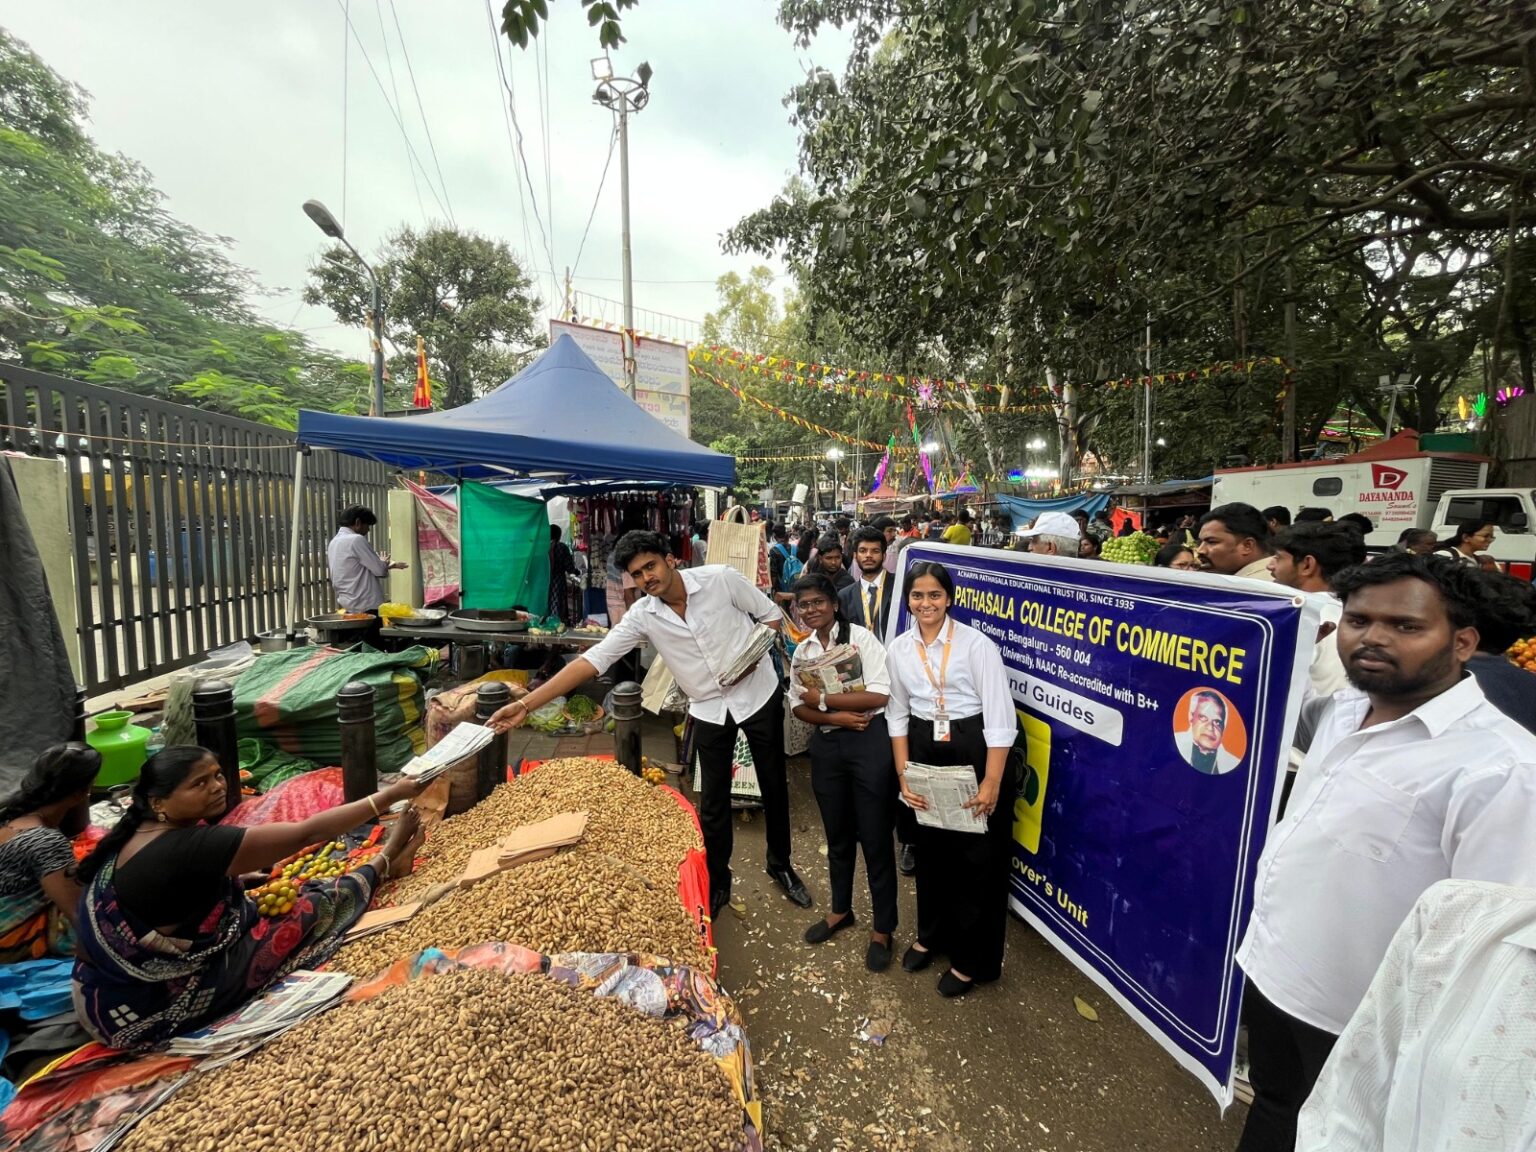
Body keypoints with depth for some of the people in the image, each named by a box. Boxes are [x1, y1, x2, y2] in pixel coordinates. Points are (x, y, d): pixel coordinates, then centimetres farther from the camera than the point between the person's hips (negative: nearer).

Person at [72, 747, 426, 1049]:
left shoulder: (140, 832, -3)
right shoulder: (190, 848, -31)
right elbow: (307, 833, -32)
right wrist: (392, 793, -29)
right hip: (155, 1006, -9)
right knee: (315, 907, -7)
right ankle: (383, 865, 16)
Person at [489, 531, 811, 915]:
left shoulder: (721, 578, -18)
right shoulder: (642, 616, -12)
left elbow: (771, 614, -6)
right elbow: (593, 659, -17)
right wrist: (526, 704, -23)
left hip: (759, 694, -1)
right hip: (710, 710, 2)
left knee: (774, 786, 14)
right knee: (713, 803, 10)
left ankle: (781, 865, 39)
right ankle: (717, 882, 34)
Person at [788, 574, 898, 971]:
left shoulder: (860, 636, -10)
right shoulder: (802, 651, 7)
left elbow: (879, 694, -18)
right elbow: (799, 706, 6)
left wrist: (823, 698, -15)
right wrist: (835, 717, -13)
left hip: (870, 742, -5)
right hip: (826, 746, 5)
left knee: (874, 837, 7)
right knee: (837, 834, 20)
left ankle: (882, 929, 28)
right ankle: (840, 910, 43)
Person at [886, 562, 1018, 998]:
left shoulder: (976, 644, -14)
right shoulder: (898, 649, 0)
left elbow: (1000, 717, -14)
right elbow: (898, 715, 6)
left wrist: (992, 782, -16)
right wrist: (903, 774, 1)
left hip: (974, 753, -4)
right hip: (925, 754, 4)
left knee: (977, 859, 10)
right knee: (930, 849, 20)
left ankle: (971, 959, 33)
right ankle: (931, 935, 45)